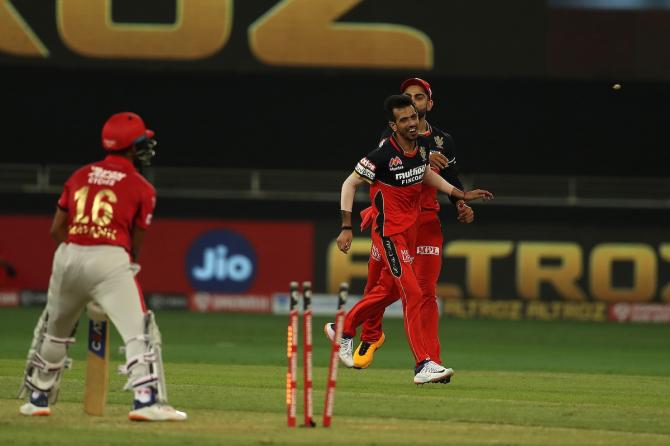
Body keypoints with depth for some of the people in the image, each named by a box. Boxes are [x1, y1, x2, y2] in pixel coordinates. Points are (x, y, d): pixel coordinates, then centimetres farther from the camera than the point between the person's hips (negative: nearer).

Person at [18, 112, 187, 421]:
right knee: (139, 331, -10)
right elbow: (136, 244, 7)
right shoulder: (141, 189, 4)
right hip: (110, 259, -5)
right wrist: (132, 265, 23)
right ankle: (145, 400, -24)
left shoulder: (80, 176, 16)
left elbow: (56, 229, 15)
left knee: (55, 332, 23)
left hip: (69, 256, 5)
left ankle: (38, 399, 33)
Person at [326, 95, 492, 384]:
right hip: (389, 233, -8)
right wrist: (346, 227, -17)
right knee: (412, 294, -14)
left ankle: (343, 329, 40)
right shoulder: (384, 155, -21)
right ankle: (422, 365, -14)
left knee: (389, 289, 20)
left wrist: (460, 195, 17)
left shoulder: (422, 145, 0)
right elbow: (350, 183, -13)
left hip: (410, 230, 8)